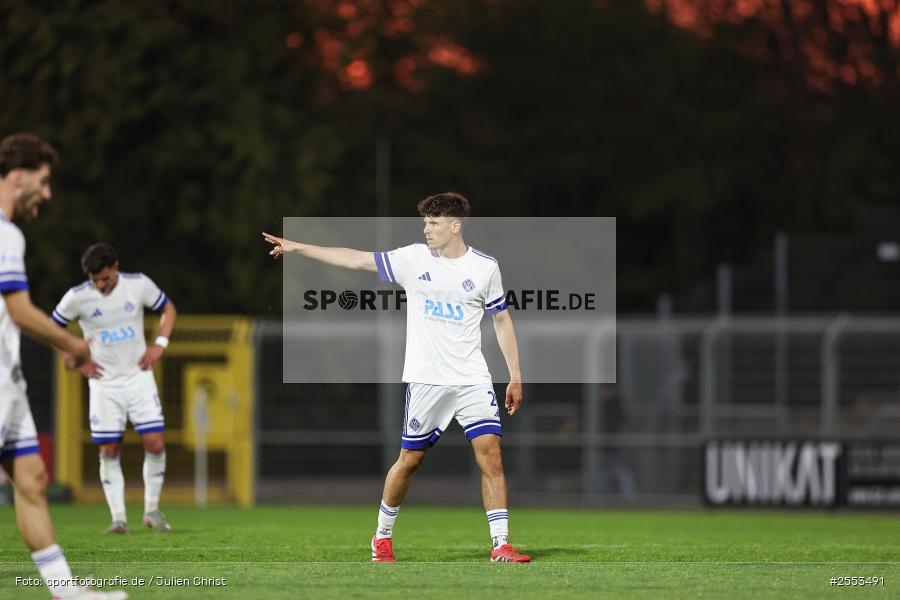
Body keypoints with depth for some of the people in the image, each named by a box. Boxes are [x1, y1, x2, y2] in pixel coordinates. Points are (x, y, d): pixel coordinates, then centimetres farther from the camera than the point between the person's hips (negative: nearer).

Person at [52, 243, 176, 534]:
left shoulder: (139, 285, -8)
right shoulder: (77, 297, -10)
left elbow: (168, 309, 10)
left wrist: (160, 343, -4)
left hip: (138, 376, 1)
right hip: (104, 382, -1)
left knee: (155, 443, -8)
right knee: (109, 451, -3)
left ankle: (152, 510, 8)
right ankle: (119, 518, 3)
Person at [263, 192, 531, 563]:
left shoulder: (485, 267, 2)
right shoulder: (414, 259, 1)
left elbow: (502, 320, 10)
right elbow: (357, 259, 5)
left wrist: (515, 377, 7)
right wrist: (298, 248, 3)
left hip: (472, 379, 0)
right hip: (425, 379, 0)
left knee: (490, 454, -12)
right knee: (410, 459, 5)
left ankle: (501, 546, -9)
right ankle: (382, 537, 24)